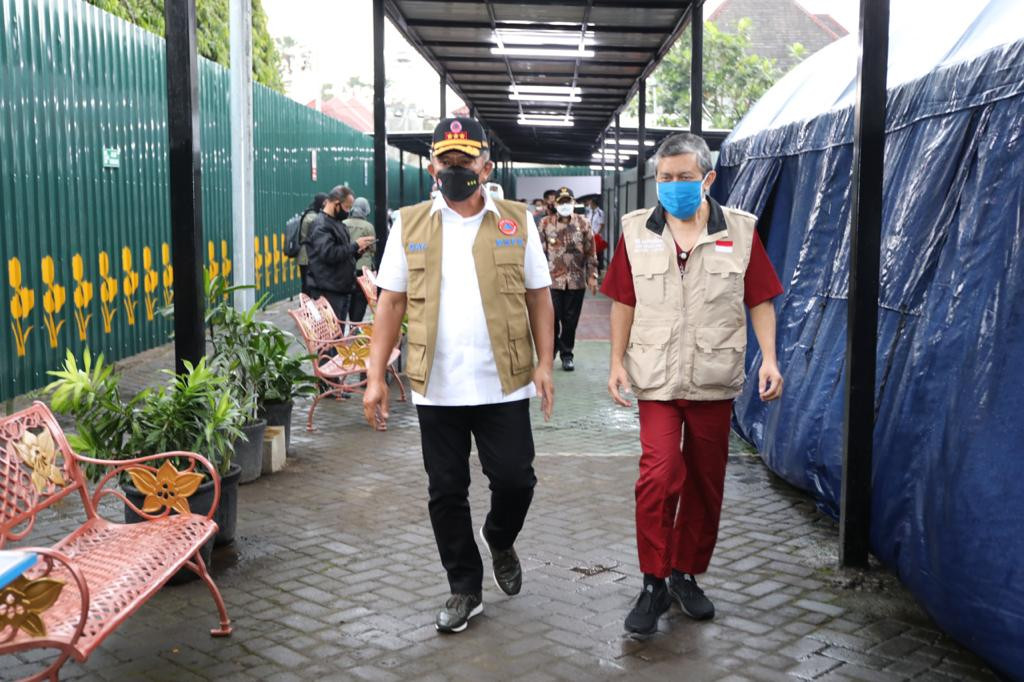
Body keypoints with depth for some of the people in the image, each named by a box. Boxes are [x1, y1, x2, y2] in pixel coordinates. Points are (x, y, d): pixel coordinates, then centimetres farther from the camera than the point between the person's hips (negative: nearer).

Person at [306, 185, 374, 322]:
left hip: (341, 288, 10)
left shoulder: (337, 223, 18)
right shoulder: (321, 225, -13)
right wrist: (355, 245, -17)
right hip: (327, 291, -10)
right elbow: (329, 254, -27)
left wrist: (358, 250, 5)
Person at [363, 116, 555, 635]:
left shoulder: (517, 222, 3)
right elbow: (390, 303, 5)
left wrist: (544, 364, -5)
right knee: (446, 493, 8)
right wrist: (376, 376, -1)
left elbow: (539, 298, 5)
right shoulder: (409, 225, 4)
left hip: (503, 386, -1)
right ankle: (465, 590, 26)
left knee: (515, 480, 0)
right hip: (437, 390, 1)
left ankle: (499, 539, 34)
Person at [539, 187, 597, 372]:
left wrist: (592, 276, 1)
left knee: (570, 320, 7)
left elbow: (591, 252, 5)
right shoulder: (546, 224, 1)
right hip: (552, 280, -1)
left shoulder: (583, 224, 4)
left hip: (576, 281, 1)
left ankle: (567, 355, 22)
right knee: (551, 319, -1)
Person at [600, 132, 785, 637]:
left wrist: (768, 358, -6)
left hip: (715, 381, 1)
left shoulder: (740, 231, 1)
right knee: (658, 477, -14)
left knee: (705, 483, 10)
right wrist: (618, 362, 1)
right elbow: (624, 302, 7)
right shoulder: (637, 231, 2)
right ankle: (654, 583, 2)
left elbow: (760, 300, 4)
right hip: (657, 379, -1)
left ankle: (686, 575, 29)